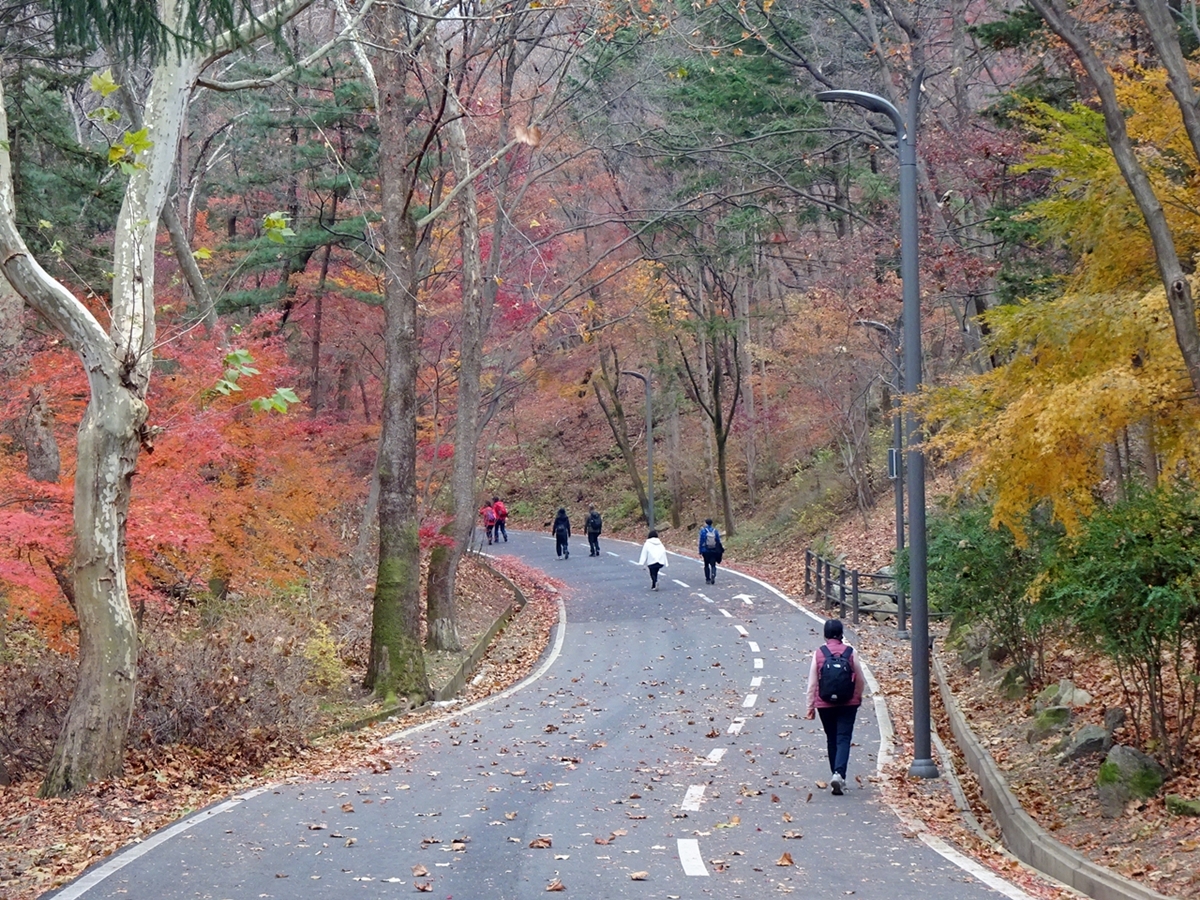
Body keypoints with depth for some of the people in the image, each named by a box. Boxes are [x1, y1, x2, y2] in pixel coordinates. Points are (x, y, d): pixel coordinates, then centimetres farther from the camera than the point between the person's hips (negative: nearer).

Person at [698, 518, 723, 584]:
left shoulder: (703, 531, -6)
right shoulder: (715, 531, 1)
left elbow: (701, 542, -8)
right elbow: (718, 542, 2)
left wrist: (700, 552, -4)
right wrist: (722, 552, 9)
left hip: (706, 551, -1)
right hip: (714, 551, 1)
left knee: (706, 565, 13)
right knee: (713, 565, 6)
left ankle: (708, 579, 12)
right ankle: (713, 575, -22)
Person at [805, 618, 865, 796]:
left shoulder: (818, 653, -5)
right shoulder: (850, 652, -4)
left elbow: (812, 683, -3)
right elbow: (860, 680, 4)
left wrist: (810, 706, 5)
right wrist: (858, 698, 22)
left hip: (825, 705, 1)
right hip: (848, 704, -1)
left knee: (832, 740, 14)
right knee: (843, 739, -2)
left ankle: (837, 776, 22)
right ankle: (839, 774, -21)